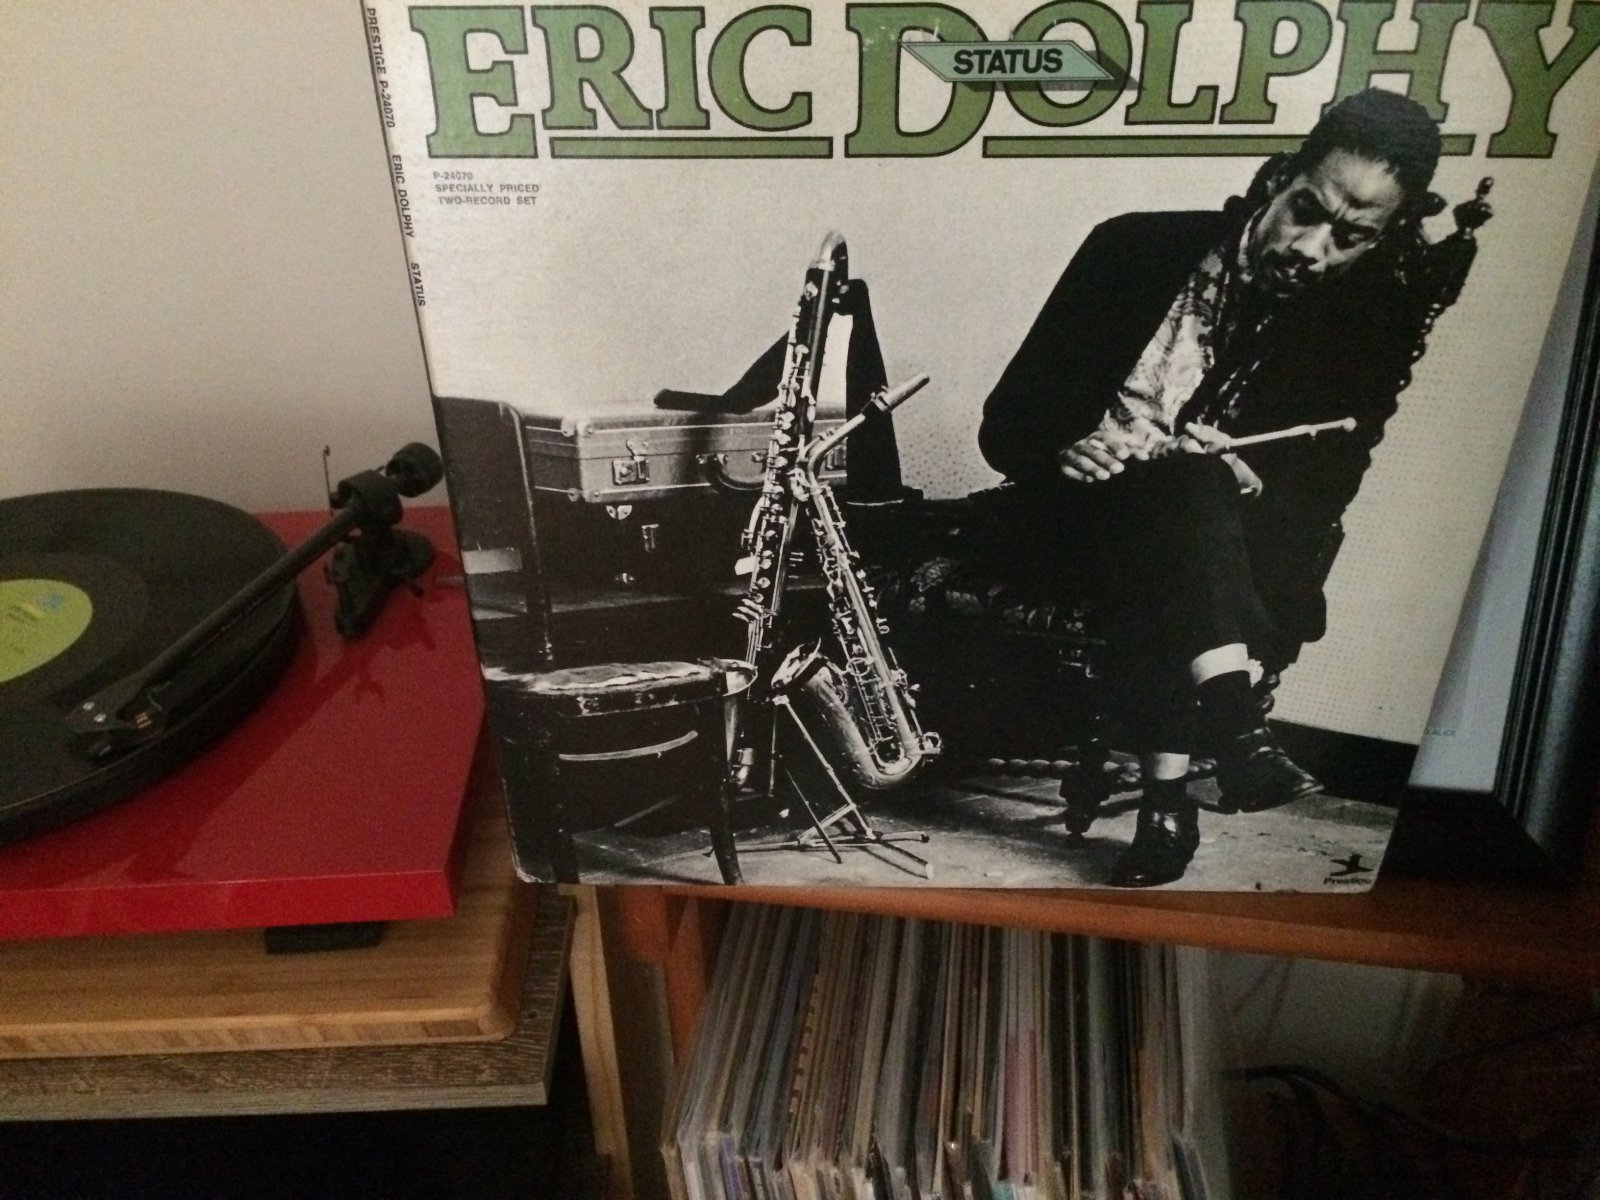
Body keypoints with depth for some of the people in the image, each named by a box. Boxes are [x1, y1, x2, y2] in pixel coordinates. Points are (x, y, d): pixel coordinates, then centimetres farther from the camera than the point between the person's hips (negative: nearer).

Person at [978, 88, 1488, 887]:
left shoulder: (1362, 334, 0)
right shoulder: (1141, 249, -3)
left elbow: (1306, 522, -4)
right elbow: (1012, 421, -4)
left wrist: (1244, 488, -25)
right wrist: (1068, 454, -25)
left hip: (1210, 555, 1)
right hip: (1082, 519, -1)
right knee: (1191, 485, -31)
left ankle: (1168, 793, -34)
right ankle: (1234, 727, -41)